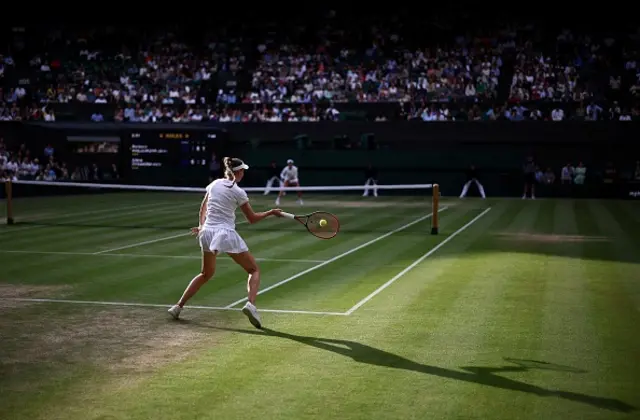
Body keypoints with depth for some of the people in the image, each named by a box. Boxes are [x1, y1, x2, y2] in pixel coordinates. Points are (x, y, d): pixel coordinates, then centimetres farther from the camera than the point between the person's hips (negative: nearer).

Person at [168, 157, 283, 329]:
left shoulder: (214, 184, 9)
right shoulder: (238, 192, -7)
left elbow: (203, 208, 16)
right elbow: (252, 219, 1)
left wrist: (202, 226, 17)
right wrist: (271, 212, 11)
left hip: (207, 233, 6)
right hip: (226, 234, -6)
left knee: (206, 274, 25)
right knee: (254, 270, 6)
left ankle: (178, 306, 22)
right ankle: (251, 304, -20)